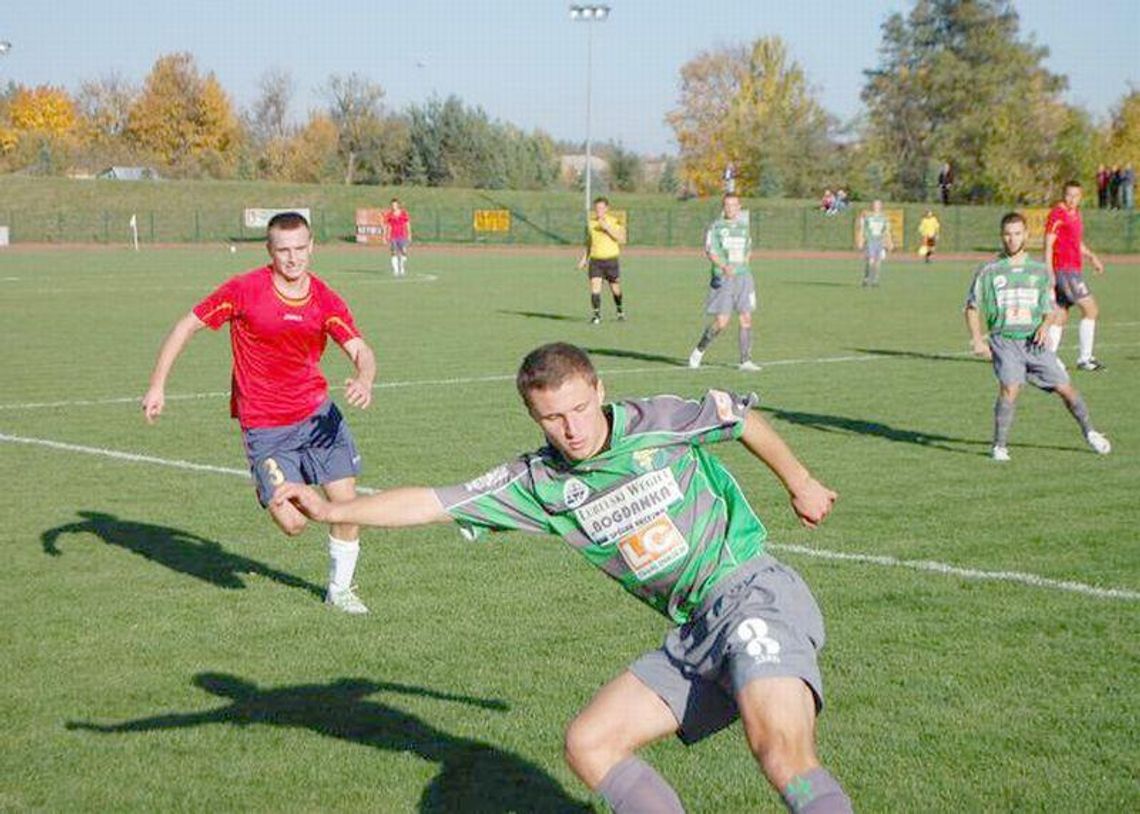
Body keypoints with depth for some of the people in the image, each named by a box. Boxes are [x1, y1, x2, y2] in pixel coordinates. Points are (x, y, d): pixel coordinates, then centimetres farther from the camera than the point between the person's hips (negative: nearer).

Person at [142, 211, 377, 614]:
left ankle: (340, 588, 23)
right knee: (292, 523, -10)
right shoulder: (244, 290, -13)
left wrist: (363, 380, -32)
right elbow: (186, 327, -5)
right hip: (264, 428, -3)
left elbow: (361, 351, -8)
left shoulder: (326, 300, -4)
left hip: (318, 413, 4)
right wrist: (157, 386, -10)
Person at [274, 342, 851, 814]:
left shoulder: (657, 423, -6)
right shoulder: (541, 482, 5)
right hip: (692, 634, 6)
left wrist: (799, 483, 23)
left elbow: (743, 419, 11)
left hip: (752, 590, -6)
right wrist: (332, 510, -2)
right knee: (588, 744, -1)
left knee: (779, 747, -29)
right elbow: (432, 503, 5)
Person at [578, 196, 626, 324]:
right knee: (594, 286, -14)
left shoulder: (613, 221, -6)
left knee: (615, 288, 9)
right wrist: (584, 258, 14)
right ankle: (596, 315, -12)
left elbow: (622, 239, -16)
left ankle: (620, 311, 33)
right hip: (595, 260, 2)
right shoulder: (590, 222, 6)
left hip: (611, 259, -2)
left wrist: (607, 228, -24)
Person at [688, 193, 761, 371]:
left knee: (746, 319, -3)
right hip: (722, 279, -4)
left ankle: (745, 361, 4)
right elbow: (710, 251, -11)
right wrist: (724, 266, -27)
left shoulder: (744, 227, 14)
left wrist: (742, 265, 14)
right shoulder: (716, 227, -1)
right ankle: (699, 350, 14)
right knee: (721, 322, -8)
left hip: (743, 278, 5)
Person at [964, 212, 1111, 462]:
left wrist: (1044, 326, -5)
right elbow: (972, 307, 9)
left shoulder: (1040, 271, 10)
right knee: (1009, 387, -24)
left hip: (1034, 341, 2)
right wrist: (977, 339, -3)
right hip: (1004, 340, -2)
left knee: (1065, 387, 2)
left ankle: (1089, 433, 25)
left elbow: (1051, 309, 17)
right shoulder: (988, 272, 4)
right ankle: (999, 446, -11)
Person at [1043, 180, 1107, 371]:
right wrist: (1049, 273, -20)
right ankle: (1084, 358, -7)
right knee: (1091, 310, -10)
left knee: (1061, 316, 10)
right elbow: (1048, 245, -15)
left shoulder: (1075, 213, 16)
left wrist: (1092, 257, 14)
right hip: (1064, 270, -9)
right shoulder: (1057, 214, -11)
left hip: (1074, 270, 9)